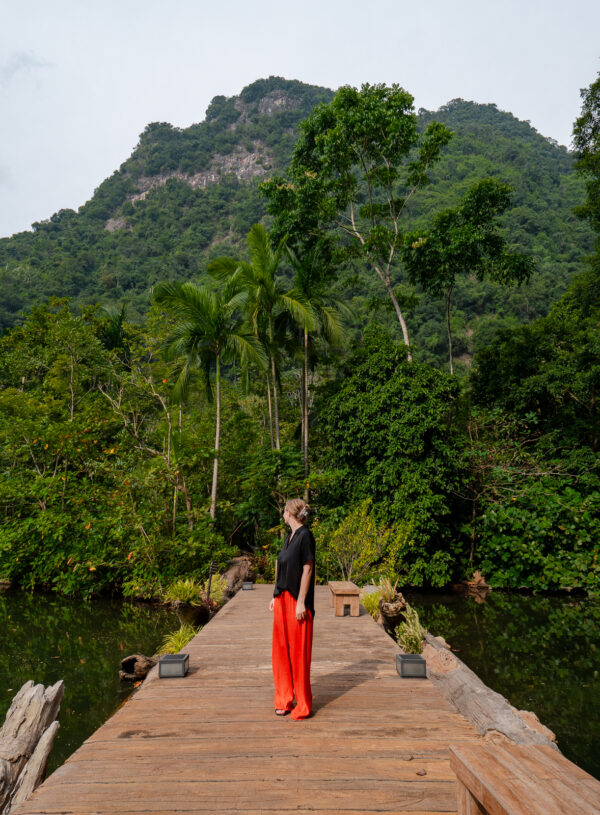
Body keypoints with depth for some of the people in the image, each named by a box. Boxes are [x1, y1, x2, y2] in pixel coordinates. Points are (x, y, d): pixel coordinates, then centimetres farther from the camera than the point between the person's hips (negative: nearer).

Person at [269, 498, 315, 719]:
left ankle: (303, 703, 14)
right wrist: (275, 597, 15)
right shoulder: (289, 537, 12)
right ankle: (284, 700, 24)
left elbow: (307, 570, -16)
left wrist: (301, 603, -17)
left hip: (297, 601, -8)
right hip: (282, 599, 8)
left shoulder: (305, 536, -13)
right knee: (281, 649, 12)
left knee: (299, 651, 1)